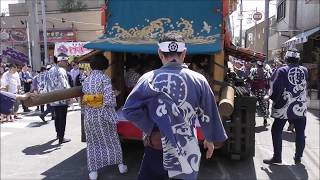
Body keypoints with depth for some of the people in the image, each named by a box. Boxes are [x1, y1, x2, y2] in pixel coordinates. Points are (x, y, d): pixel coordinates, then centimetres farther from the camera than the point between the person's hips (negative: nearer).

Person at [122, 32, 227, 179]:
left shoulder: (148, 79, -10)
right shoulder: (198, 80, -8)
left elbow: (129, 109, -13)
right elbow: (208, 114, 1)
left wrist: (151, 129, -5)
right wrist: (210, 139, 16)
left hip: (156, 147, 0)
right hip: (186, 149, 1)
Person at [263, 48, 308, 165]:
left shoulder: (281, 71, -10)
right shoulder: (304, 71, 1)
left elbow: (275, 88, -13)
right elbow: (305, 86, 10)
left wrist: (273, 98, 2)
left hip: (284, 107, -4)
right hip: (300, 108, 4)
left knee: (276, 131, 6)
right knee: (300, 132, 14)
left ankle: (277, 157, 9)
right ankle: (298, 157, 24)